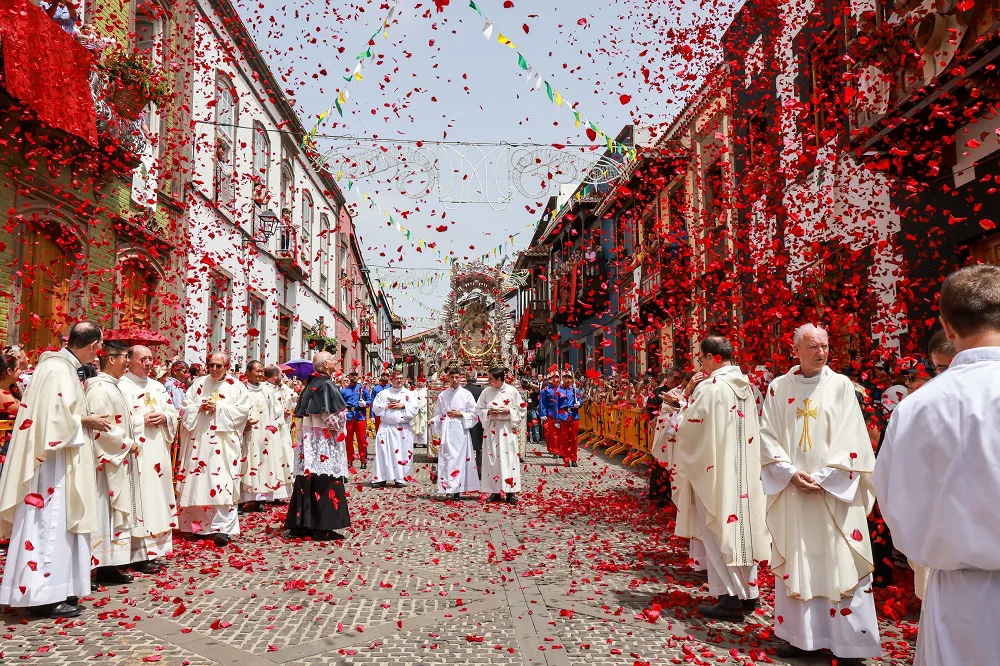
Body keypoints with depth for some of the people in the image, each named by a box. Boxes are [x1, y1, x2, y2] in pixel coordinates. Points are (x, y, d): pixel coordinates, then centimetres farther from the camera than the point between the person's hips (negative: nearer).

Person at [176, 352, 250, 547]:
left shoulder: (237, 386, 5)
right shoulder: (198, 383, 14)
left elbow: (243, 410, -4)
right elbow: (186, 407, 11)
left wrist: (218, 408, -11)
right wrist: (199, 407, -9)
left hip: (224, 442, -3)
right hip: (199, 441, 4)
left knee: (222, 483, -10)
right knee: (198, 482, 5)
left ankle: (222, 528, -12)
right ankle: (198, 524, 17)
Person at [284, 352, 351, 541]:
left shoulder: (309, 385, 11)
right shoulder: (327, 385, -13)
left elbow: (300, 414, 15)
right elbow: (334, 417, -18)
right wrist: (339, 429, 1)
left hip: (308, 439, 8)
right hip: (324, 440, -8)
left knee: (307, 480, 11)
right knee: (325, 482, -3)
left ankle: (301, 523, 17)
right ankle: (322, 528, -1)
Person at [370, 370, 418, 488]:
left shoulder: (408, 394, 8)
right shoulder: (383, 393, 9)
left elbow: (414, 410, 0)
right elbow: (375, 408, 4)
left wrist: (403, 406, -12)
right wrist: (387, 406, -9)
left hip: (403, 429, 0)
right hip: (386, 428, 0)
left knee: (402, 454, -2)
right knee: (383, 453, -1)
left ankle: (400, 478, 6)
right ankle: (380, 478, 5)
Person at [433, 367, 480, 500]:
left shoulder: (466, 394, 4)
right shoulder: (442, 395, 11)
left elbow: (474, 414, 4)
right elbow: (437, 415, 14)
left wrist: (461, 414, -9)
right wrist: (436, 433, 5)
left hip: (461, 431, -2)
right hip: (446, 431, 2)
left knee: (460, 459, -5)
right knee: (446, 459, -2)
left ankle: (458, 490, -2)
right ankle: (448, 489, 2)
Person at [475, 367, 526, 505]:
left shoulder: (512, 391, -1)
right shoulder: (486, 392, 5)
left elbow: (521, 409, 3)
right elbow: (478, 409, 9)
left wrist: (508, 411, -11)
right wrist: (489, 412, -8)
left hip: (507, 429, -2)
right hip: (491, 429, 2)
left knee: (508, 459, -4)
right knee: (492, 459, 2)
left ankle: (511, 492, 0)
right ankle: (495, 491, 9)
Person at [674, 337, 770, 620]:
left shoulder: (709, 387, -17)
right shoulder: (745, 385, 6)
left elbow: (688, 427, -12)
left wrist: (677, 427, 10)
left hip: (715, 469, -8)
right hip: (744, 470, 8)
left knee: (717, 530, 1)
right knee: (742, 526, 14)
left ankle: (731, 598, 1)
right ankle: (749, 593, 22)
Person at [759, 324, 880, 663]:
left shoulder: (841, 385, 0)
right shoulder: (778, 388, 5)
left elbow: (851, 439, -5)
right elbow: (767, 436, 3)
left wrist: (823, 478, -12)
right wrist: (791, 473, -10)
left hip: (834, 493, -2)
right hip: (791, 492, 2)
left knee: (839, 566, 0)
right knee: (794, 564, 7)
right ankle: (799, 635, 19)